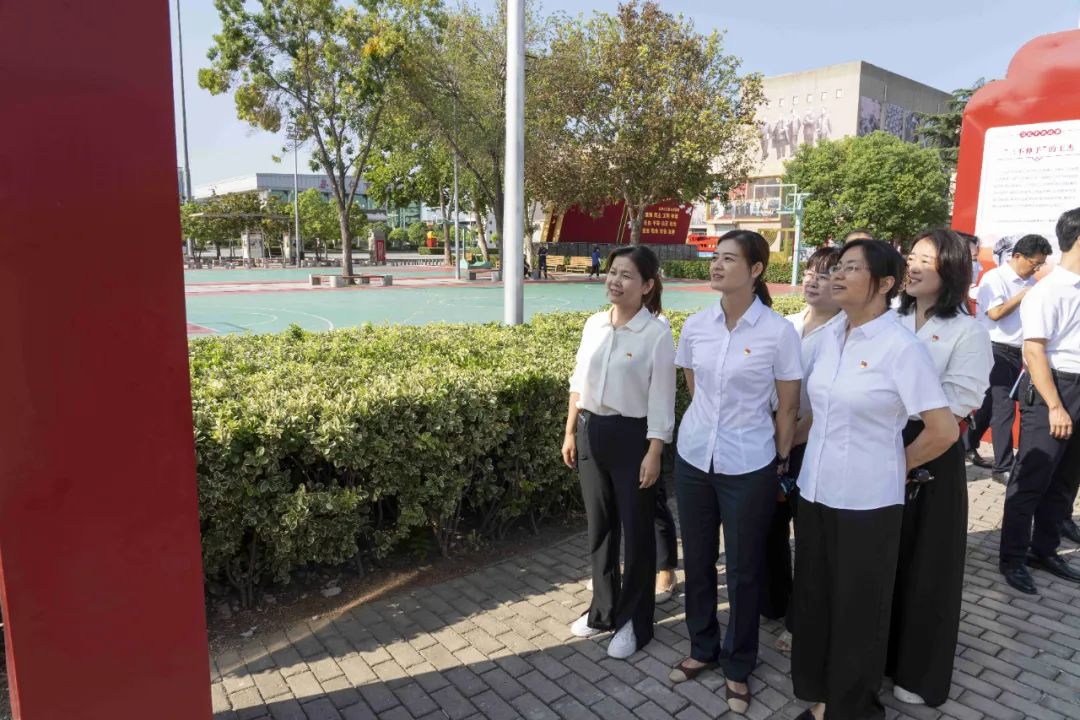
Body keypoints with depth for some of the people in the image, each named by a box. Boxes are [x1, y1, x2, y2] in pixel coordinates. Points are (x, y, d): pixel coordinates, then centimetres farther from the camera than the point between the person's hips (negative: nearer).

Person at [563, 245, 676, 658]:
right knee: (599, 527, 17)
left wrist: (653, 454, -15)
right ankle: (603, 610, 35)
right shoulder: (594, 325, 4)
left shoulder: (656, 333, -12)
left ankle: (635, 622, 25)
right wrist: (570, 432, 12)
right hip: (592, 432, 6)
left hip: (631, 436, -6)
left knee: (636, 532, 8)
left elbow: (662, 401, -12)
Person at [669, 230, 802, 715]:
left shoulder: (778, 331, -13)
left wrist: (779, 463, 0)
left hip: (748, 467, -4)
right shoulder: (695, 326, -2)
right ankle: (703, 649, 38)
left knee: (743, 569, 11)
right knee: (697, 560, 16)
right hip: (693, 457, 4)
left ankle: (738, 666, 32)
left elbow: (788, 407, -4)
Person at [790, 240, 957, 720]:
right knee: (813, 598, 16)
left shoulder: (901, 347, -16)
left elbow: (944, 431, -15)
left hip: (867, 500, -6)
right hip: (816, 490, 6)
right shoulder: (828, 338, 4)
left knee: (858, 607, 11)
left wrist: (894, 466, -3)